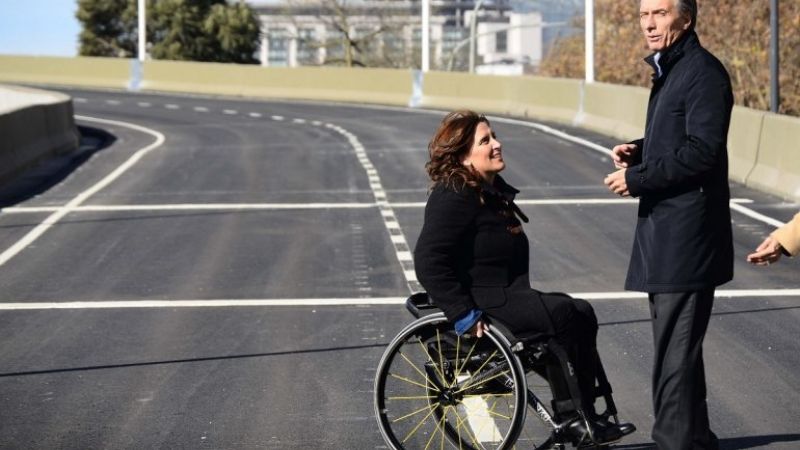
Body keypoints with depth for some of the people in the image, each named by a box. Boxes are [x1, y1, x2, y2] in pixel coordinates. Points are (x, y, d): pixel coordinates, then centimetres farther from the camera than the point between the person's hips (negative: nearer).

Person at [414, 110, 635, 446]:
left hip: (506, 297, 10)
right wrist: (463, 314, -26)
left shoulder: (492, 191, 17)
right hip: (481, 305, -10)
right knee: (564, 315, -19)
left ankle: (583, 418, -3)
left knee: (582, 314, -1)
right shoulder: (453, 198, -16)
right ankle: (571, 416, -8)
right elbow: (428, 261, -25)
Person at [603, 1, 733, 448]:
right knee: (675, 345, 18)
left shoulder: (703, 72, -14)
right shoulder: (668, 70, 18)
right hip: (663, 226, 11)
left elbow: (701, 151, -22)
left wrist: (637, 178, -16)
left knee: (675, 350, -9)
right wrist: (637, 150, 8)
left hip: (687, 235, -11)